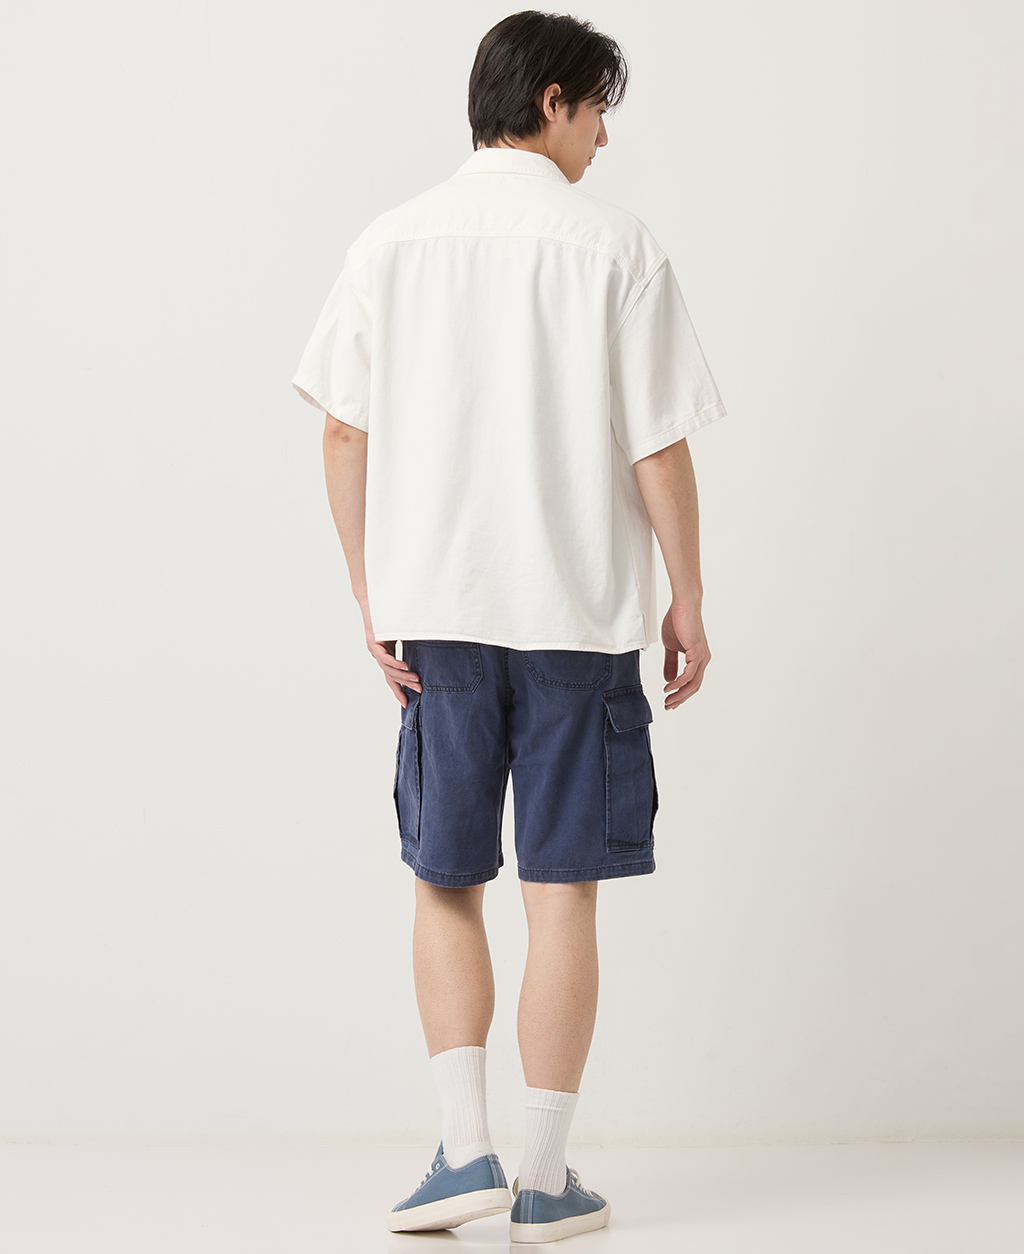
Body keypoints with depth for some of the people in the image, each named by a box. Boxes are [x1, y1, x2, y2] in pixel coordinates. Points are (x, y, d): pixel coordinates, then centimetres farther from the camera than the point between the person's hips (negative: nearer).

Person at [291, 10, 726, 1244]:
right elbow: (659, 448, -6)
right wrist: (687, 602, 3)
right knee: (561, 893, 5)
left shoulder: (393, 241, 3)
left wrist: (371, 600, 7)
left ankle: (463, 1144, 6)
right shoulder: (615, 247, -5)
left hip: (434, 609, 2)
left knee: (445, 881, 14)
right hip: (580, 610, -2)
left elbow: (343, 435, 1)